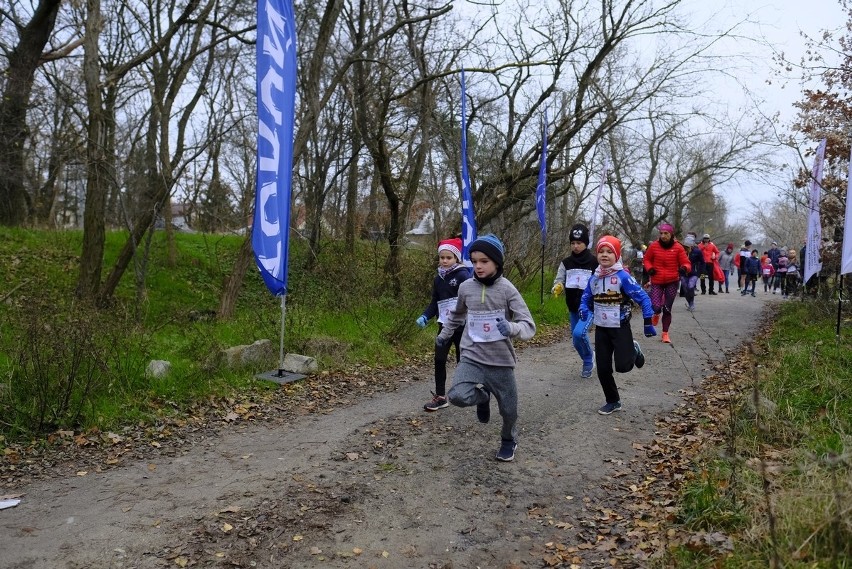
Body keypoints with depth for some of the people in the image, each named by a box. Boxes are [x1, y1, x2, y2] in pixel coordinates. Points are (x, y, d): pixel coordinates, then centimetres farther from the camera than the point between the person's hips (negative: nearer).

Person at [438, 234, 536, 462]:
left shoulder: (507, 289, -11)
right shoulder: (466, 287, -2)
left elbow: (529, 326, -15)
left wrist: (511, 328, -36)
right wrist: (444, 335, 32)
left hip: (501, 360, -1)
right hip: (472, 357, 1)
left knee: (508, 409, 10)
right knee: (457, 396, -24)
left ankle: (509, 441, 45)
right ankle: (482, 395, 14)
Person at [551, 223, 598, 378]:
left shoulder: (594, 262, -7)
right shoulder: (566, 263, 3)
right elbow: (559, 280, 0)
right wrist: (557, 288, -22)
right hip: (573, 308, 5)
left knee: (579, 333, -25)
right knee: (576, 341, 12)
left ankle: (589, 359, 4)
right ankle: (588, 363, 38)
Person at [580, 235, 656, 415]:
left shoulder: (623, 276, -16)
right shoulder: (594, 278, 0)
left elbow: (643, 298, -14)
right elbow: (585, 298, 14)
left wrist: (648, 323, -15)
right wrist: (584, 311, -8)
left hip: (621, 328, -5)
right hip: (601, 329, 5)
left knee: (623, 366, -11)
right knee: (603, 369, 6)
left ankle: (634, 350, 23)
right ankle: (613, 401, 25)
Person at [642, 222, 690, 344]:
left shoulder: (678, 247, -6)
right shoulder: (654, 246, -4)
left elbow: (686, 263, -1)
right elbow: (647, 259, 10)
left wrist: (684, 268, -24)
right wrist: (649, 268, -9)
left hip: (672, 282, 0)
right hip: (657, 282, 0)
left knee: (667, 309, 6)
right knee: (656, 307, -14)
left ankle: (665, 333, 23)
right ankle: (656, 314, 25)